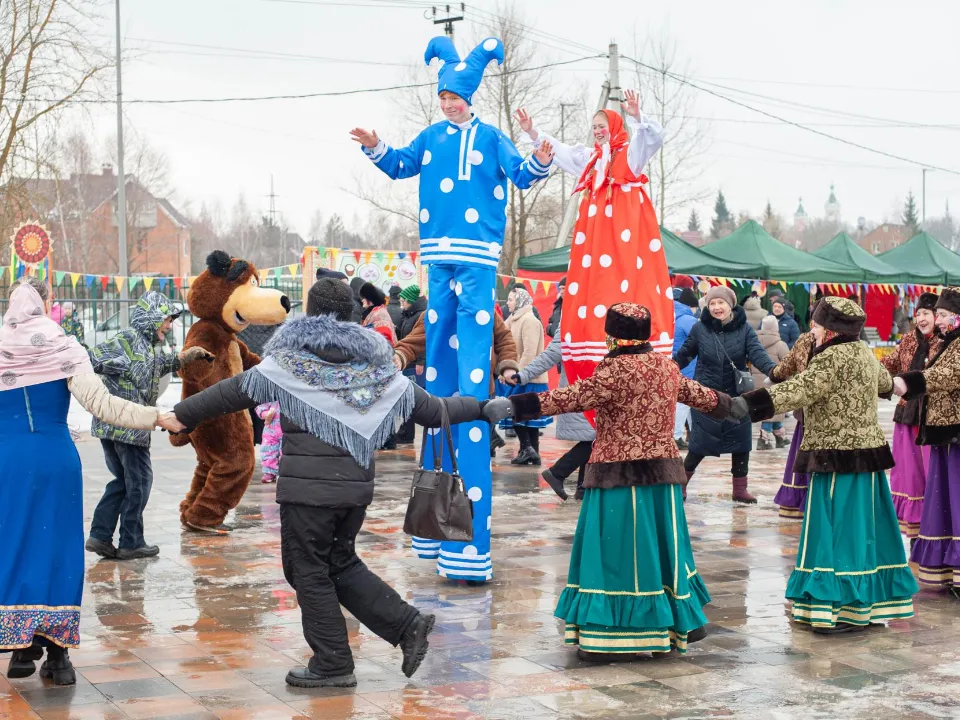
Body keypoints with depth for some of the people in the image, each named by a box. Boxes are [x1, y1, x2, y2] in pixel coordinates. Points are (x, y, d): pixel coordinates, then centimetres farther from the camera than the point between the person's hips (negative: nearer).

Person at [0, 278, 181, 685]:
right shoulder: (63, 348, -3)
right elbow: (100, 403, -12)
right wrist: (159, 418, -11)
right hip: (56, 460, -1)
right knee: (56, 548, 5)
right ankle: (56, 654, 5)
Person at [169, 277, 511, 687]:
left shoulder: (290, 361, -3)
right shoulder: (375, 365, 8)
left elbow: (231, 393, 1)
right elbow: (431, 408, 11)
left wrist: (179, 415, 12)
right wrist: (484, 409, 24)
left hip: (308, 486, -5)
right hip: (356, 483, 6)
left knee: (308, 571, 7)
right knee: (340, 563, 21)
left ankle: (332, 665, 11)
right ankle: (408, 625, 12)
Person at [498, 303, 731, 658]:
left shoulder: (617, 370, -14)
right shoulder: (667, 366, 10)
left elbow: (574, 397, -20)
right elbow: (694, 393, 26)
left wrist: (523, 404, -22)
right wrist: (722, 402, 47)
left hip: (621, 473, -7)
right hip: (663, 470, 8)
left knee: (620, 550, -5)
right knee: (661, 546, 18)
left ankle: (617, 637, -5)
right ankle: (684, 622, 28)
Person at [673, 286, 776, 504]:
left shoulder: (744, 329, -5)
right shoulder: (700, 329, -5)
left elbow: (757, 354, -16)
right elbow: (684, 355, 6)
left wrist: (773, 371, -34)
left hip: (737, 397, 2)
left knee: (740, 443, 7)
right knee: (700, 445, 2)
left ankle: (740, 488, 20)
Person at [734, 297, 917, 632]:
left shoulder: (833, 358, -17)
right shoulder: (864, 353, 13)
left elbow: (797, 390, -29)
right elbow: (883, 381, 35)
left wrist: (748, 404, -36)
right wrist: (892, 383, 60)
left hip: (839, 457, -9)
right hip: (867, 452, 9)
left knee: (840, 529, -5)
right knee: (864, 528, 15)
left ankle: (846, 609, -4)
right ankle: (874, 602, 24)